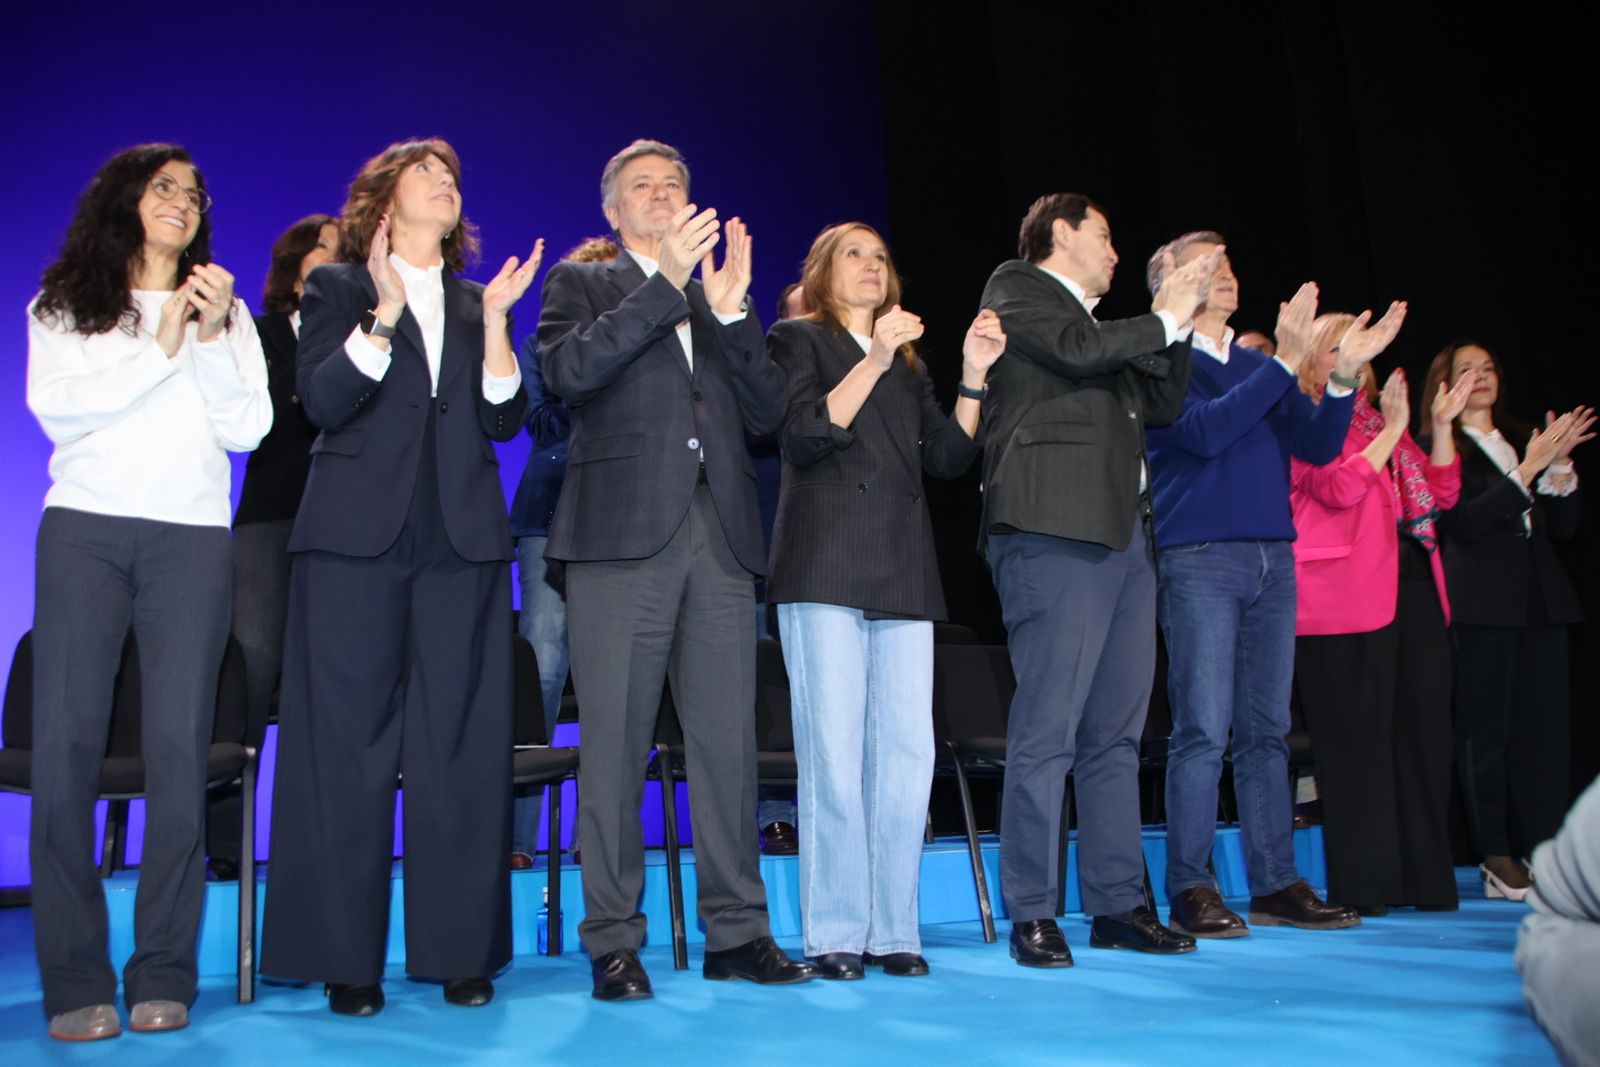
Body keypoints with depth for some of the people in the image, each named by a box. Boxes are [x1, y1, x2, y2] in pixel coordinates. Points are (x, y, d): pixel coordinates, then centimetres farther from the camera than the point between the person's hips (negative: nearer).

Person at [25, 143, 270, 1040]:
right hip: (84, 530, 0)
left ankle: (164, 975, 0)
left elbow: (246, 430, 6)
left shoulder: (226, 315, 17)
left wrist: (210, 339, -5)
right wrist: (158, 348, -6)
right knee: (66, 743, -7)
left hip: (192, 536, 0)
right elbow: (53, 404, -2)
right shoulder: (64, 307, 15)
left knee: (180, 748, -6)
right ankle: (76, 980, -1)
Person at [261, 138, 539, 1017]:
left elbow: (504, 420, 6)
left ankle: (460, 950, 8)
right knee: (348, 742, -2)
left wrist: (495, 319, -3)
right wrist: (385, 310, -14)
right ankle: (345, 957, 6)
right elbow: (322, 399, -6)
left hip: (462, 544, 3)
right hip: (357, 539, -2)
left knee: (461, 744, 1)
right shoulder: (338, 288, 11)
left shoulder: (473, 301, 19)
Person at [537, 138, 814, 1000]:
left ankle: (736, 933, 13)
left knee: (728, 743, 4)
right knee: (614, 747, -2)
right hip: (623, 538, -3)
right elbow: (566, 371, -8)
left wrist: (730, 311, -1)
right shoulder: (581, 283, 13)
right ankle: (613, 943, 7)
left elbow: (768, 414, 11)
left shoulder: (719, 296, 22)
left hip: (719, 539, 4)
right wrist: (666, 281, -11)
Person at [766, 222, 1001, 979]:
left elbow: (949, 457, 13)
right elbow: (807, 435, -6)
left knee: (907, 753, -1)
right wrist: (873, 361, -14)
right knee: (835, 754, -7)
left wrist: (973, 376, 2)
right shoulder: (796, 340, 10)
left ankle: (891, 929, 7)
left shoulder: (910, 366, 24)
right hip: (824, 570, -5)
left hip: (903, 575, 5)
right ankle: (835, 934, 0)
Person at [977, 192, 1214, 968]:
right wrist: (1163, 319, 2)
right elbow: (1078, 350, -11)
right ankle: (1031, 915, -3)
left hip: (1122, 536, 9)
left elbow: (1162, 404, 27)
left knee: (1116, 734, 8)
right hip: (1054, 533, -9)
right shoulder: (1015, 288, 6)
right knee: (1047, 732, -9)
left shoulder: (1099, 321, 28)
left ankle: (1117, 904, 15)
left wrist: (1177, 323, 17)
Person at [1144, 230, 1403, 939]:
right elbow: (1204, 431, -16)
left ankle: (1275, 885, 14)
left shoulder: (1259, 368, 19)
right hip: (1199, 561, -6)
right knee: (1203, 730, -8)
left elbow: (1317, 445, 10)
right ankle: (1189, 892, -2)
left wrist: (1344, 373, -5)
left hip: (1272, 561, 6)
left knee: (1267, 730, 8)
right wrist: (1286, 362, -17)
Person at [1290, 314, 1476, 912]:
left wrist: (1441, 425, 11)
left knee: (1423, 733, 6)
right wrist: (1392, 428, -11)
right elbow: (1339, 488, -16)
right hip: (1346, 596, -7)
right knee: (1356, 742, -4)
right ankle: (1360, 884, 2)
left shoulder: (1376, 420, 23)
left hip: (1413, 589, 8)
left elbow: (1441, 495, 21)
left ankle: (1424, 876, 14)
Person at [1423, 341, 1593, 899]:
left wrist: (1559, 466, -1)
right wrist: (1529, 470, -12)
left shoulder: (1523, 440, 19)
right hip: (1483, 602, -5)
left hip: (1541, 601, 6)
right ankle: (1498, 860, 0)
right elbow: (1465, 522, -12)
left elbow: (1565, 526, 14)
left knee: (1544, 728, 2)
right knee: (1485, 729, -5)